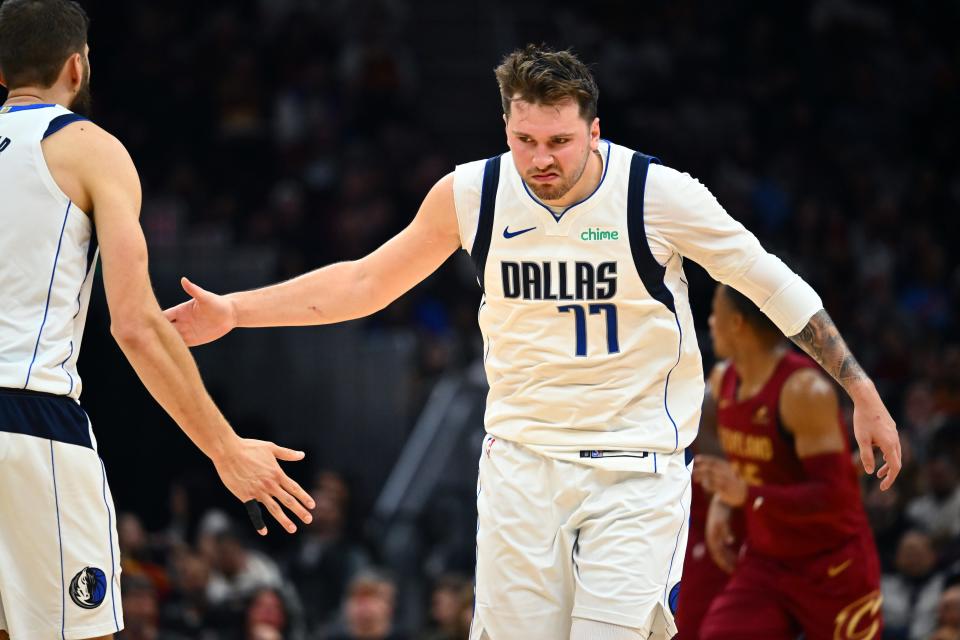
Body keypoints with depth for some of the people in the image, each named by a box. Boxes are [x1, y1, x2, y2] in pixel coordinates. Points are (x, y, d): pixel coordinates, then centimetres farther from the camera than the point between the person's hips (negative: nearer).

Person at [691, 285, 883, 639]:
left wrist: (749, 495, -37)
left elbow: (834, 497, -27)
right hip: (765, 563, 7)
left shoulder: (804, 391, -23)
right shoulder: (723, 381, 3)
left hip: (833, 568, -7)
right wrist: (722, 503, 4)